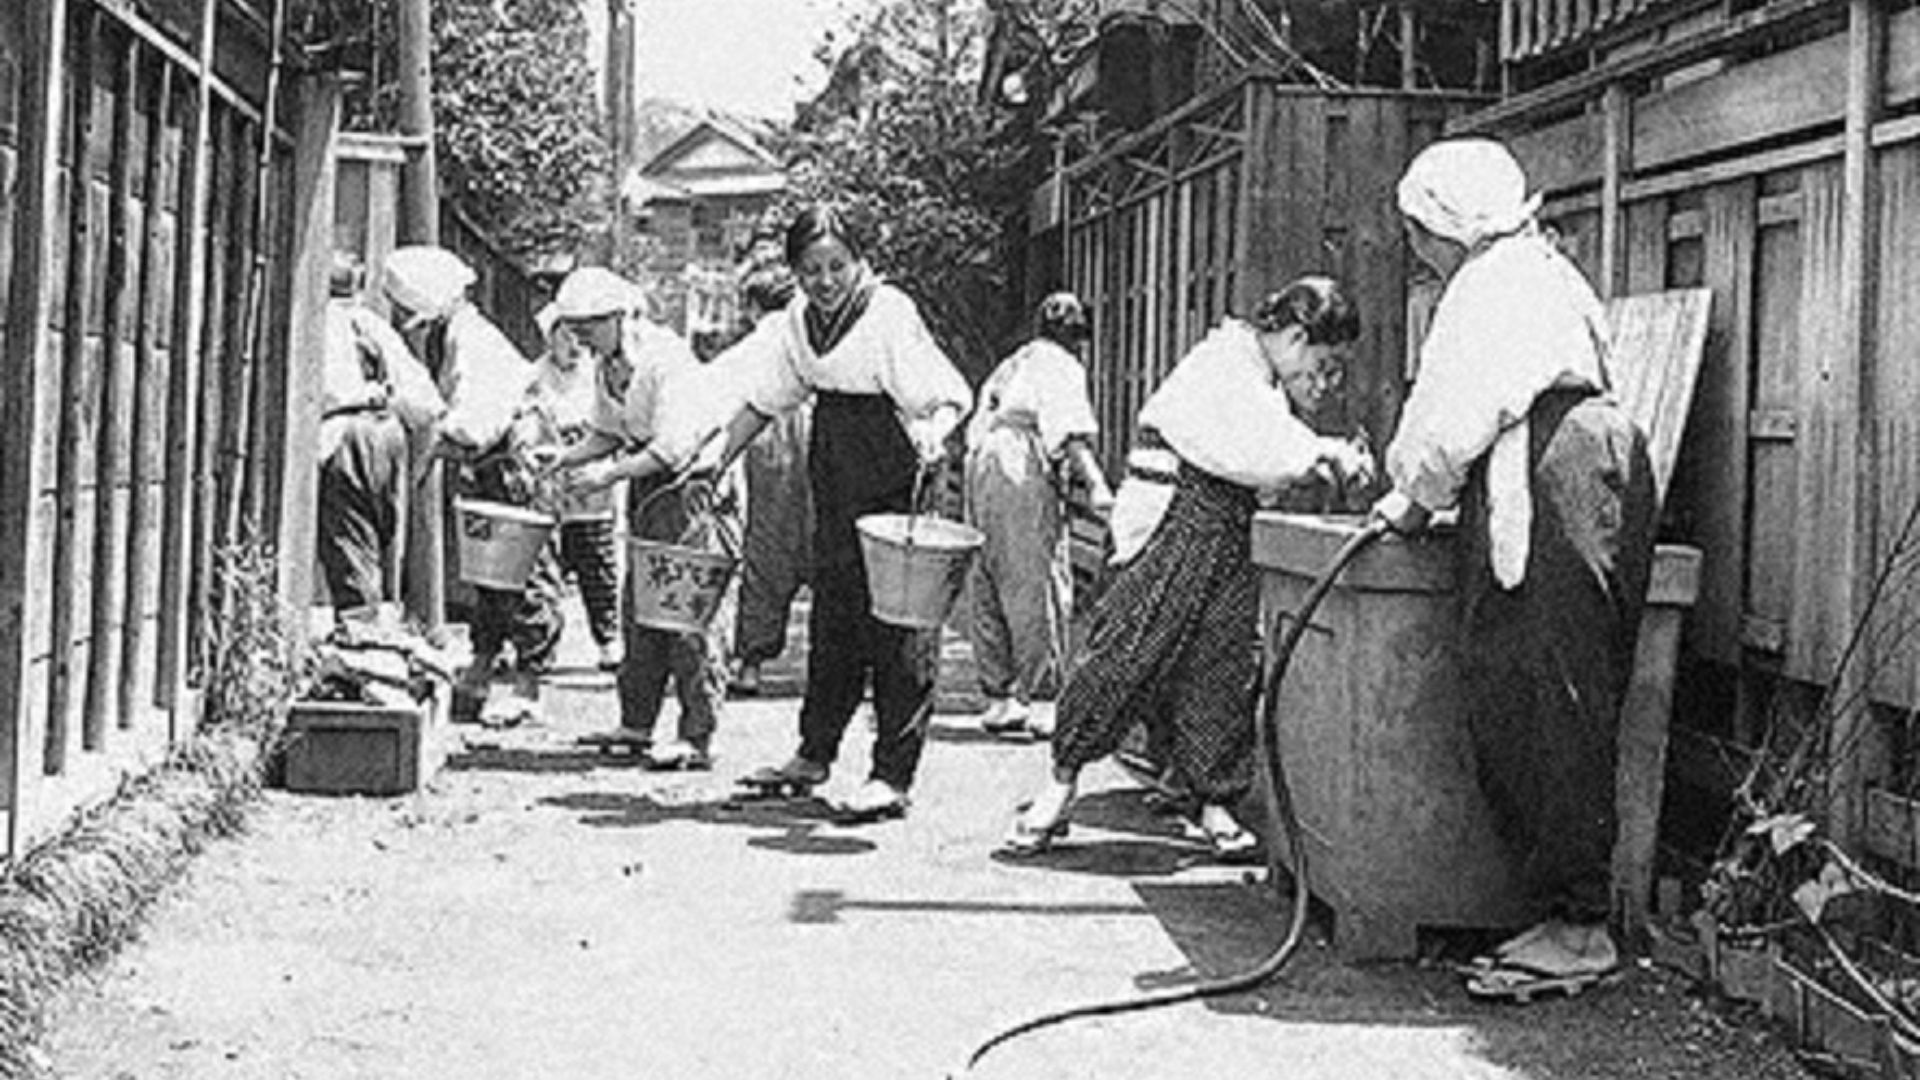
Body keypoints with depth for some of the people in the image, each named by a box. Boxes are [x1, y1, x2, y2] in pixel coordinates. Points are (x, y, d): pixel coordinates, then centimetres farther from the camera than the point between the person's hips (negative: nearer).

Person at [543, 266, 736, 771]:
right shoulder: (608, 365, 6)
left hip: (696, 481, -9)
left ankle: (697, 738, -8)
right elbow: (609, 433, 17)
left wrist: (608, 473, -26)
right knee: (640, 604, 11)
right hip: (647, 484, 9)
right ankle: (635, 723, 19)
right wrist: (569, 458, -1)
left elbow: (674, 447, -26)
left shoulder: (665, 360, -22)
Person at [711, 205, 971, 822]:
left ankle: (892, 777, -4)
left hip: (895, 482, -7)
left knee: (897, 630, -7)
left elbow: (948, 397, -20)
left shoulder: (890, 314, -16)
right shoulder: (799, 321, 5)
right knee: (832, 620, 15)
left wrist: (932, 431, -40)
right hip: (836, 483, 7)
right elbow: (764, 400, 16)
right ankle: (814, 754, 27)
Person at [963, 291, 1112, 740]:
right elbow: (1070, 433, -16)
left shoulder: (1012, 364, 24)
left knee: (989, 590, 9)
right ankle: (1027, 693, -7)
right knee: (1037, 588, -5)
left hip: (980, 464, 8)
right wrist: (1095, 483, -24)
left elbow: (977, 425, 21)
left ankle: (998, 695, 13)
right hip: (1023, 476, -8)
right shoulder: (1061, 367, -1)